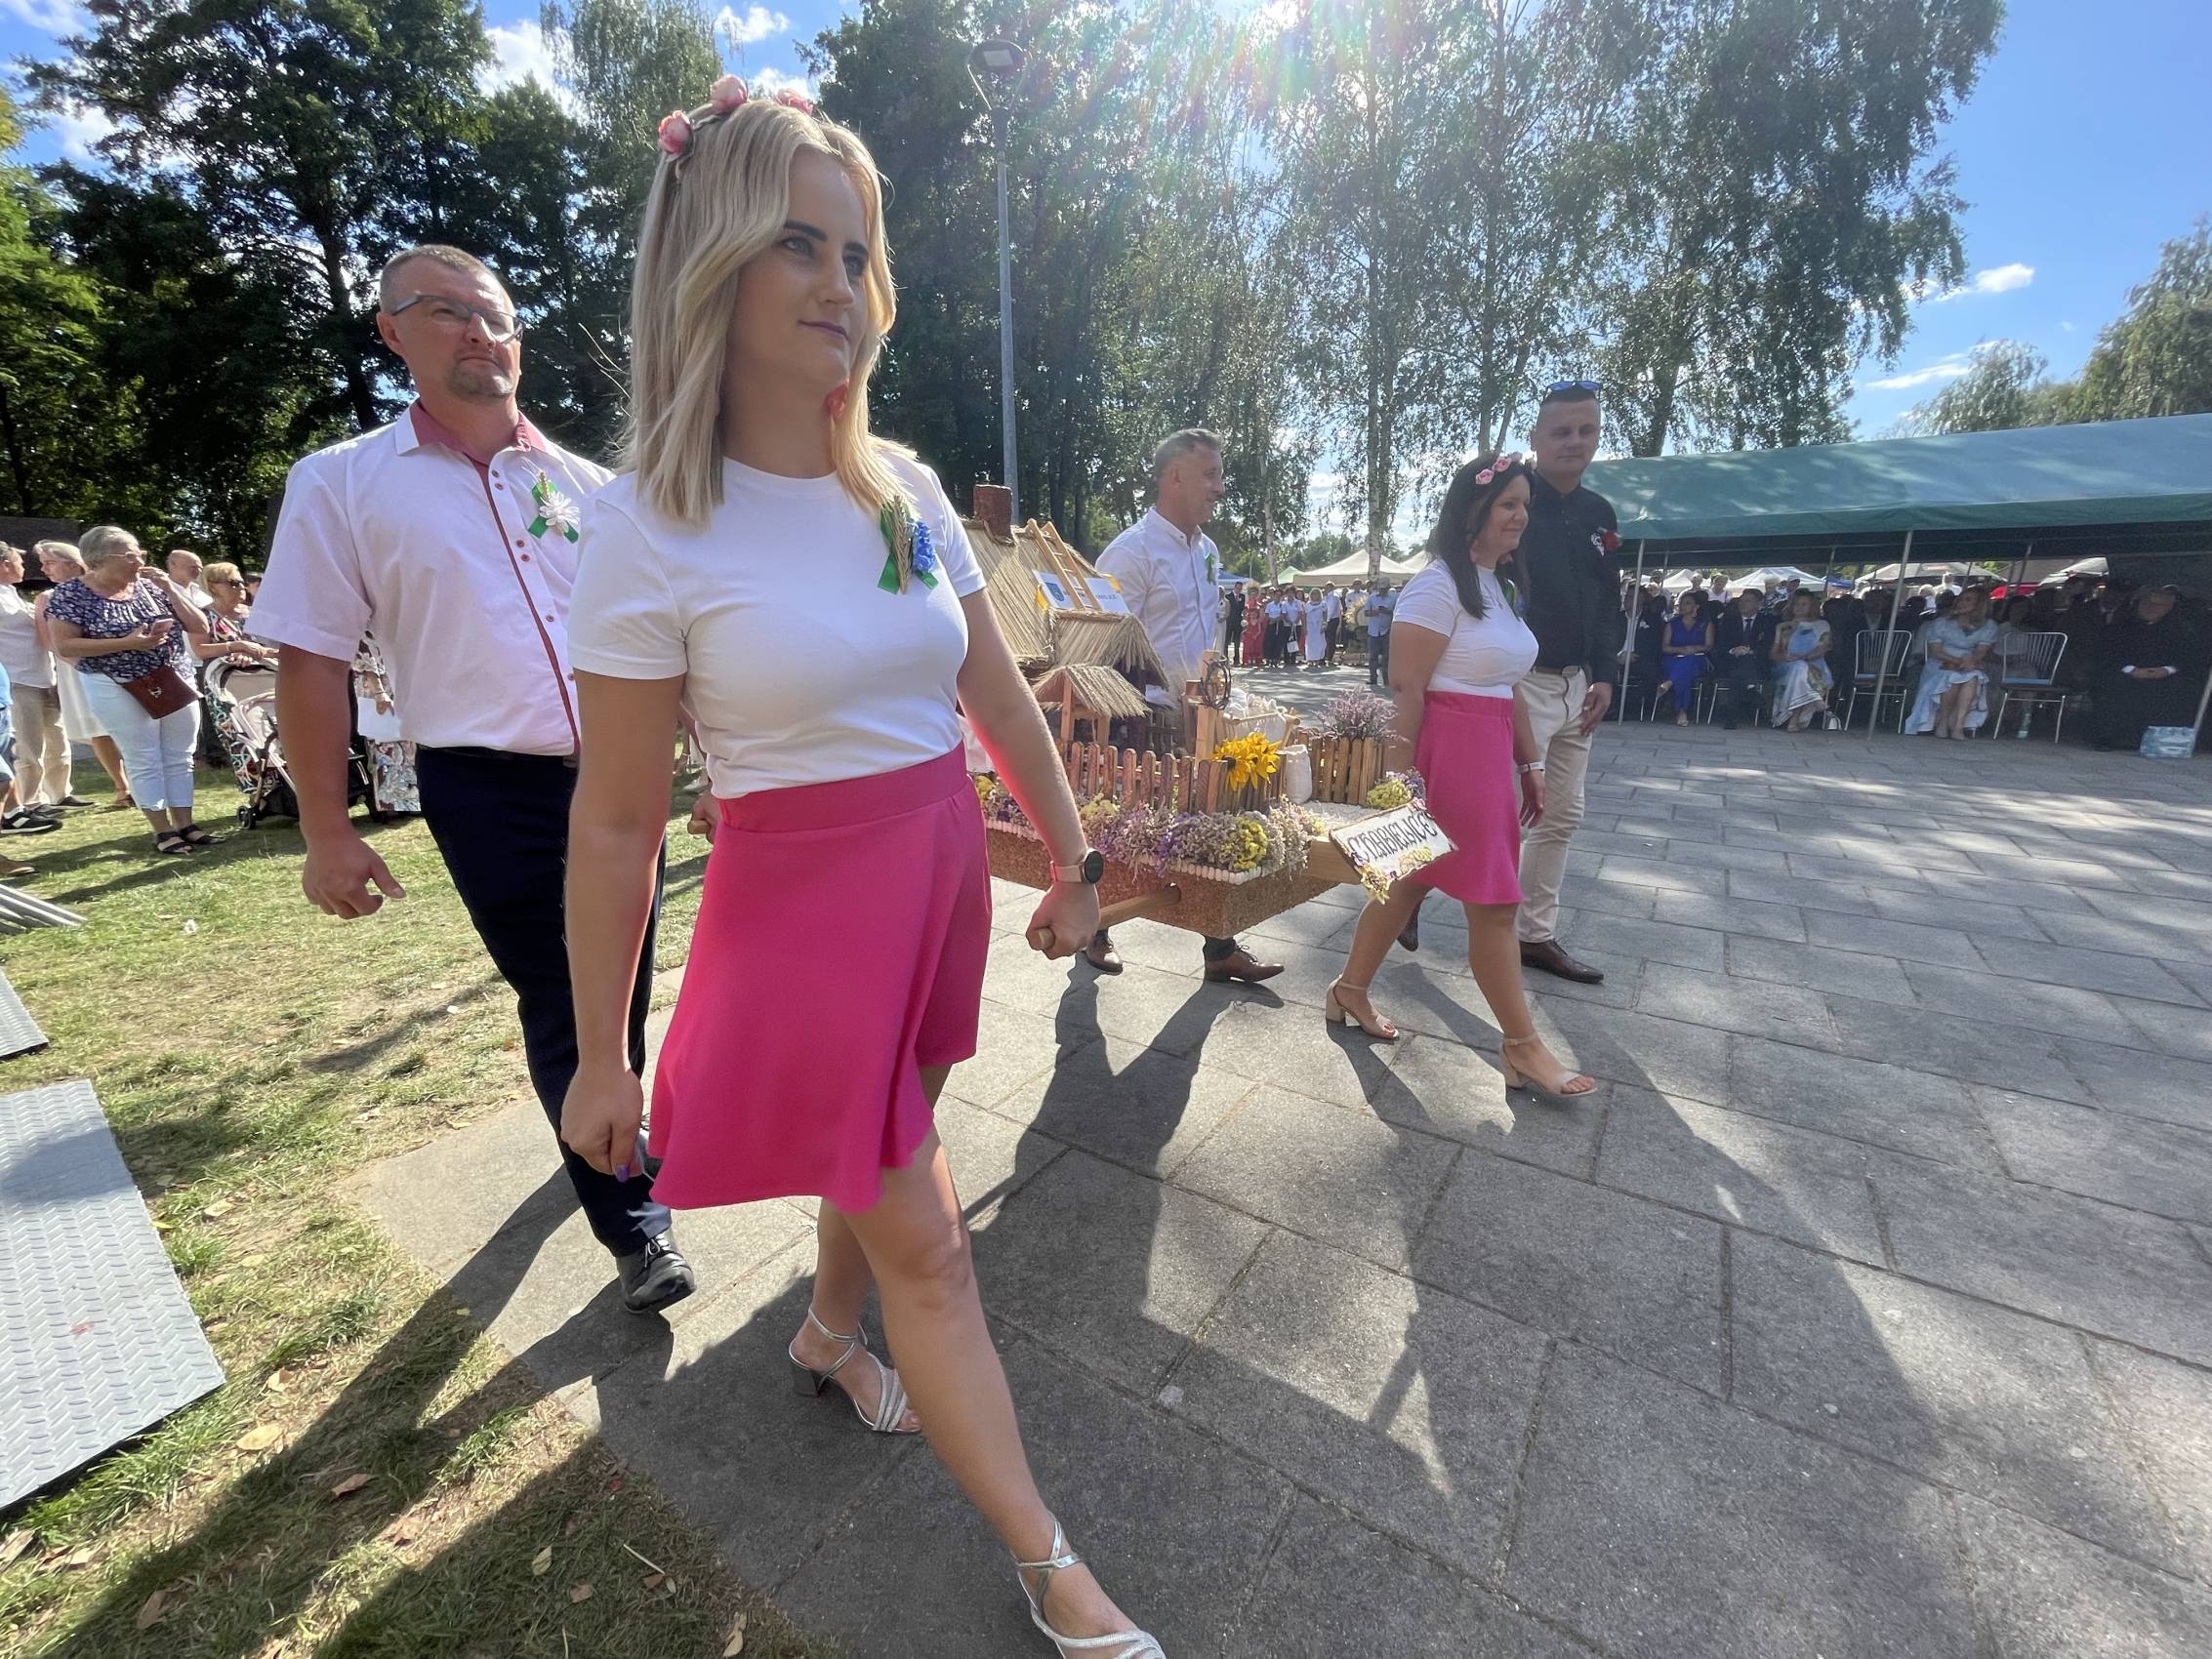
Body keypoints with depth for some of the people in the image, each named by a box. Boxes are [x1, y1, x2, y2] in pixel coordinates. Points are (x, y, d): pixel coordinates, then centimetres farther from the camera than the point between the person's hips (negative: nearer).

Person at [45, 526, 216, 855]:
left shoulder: (153, 585, 5)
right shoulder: (71, 594, -6)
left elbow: (200, 629, 2)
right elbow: (63, 646, -11)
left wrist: (169, 590, -8)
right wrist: (127, 644, -21)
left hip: (176, 683, 4)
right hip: (119, 689, -4)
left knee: (179, 758, 7)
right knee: (144, 761, 1)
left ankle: (185, 825, 13)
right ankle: (162, 831, 6)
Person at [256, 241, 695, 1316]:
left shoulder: (584, 484, 10)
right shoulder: (342, 483, 2)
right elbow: (311, 663, 0)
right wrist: (326, 833, -4)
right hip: (490, 793, -3)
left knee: (620, 988, 15)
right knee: (558, 1003, 4)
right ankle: (632, 1222, 20)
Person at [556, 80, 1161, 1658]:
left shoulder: (909, 487, 4)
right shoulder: (650, 525, -12)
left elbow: (1003, 696, 8)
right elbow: (616, 825, -9)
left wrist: (1074, 861, 10)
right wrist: (601, 1058, -3)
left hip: (944, 884, 6)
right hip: (801, 907, -5)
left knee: (878, 1158, 26)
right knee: (927, 1247, 7)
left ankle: (829, 1337, 59)